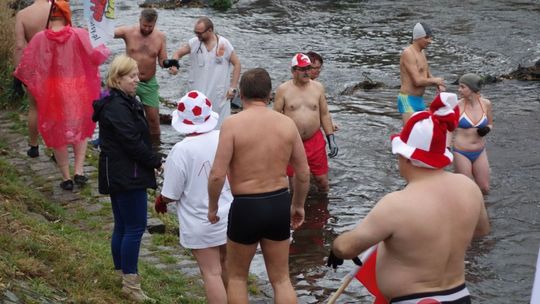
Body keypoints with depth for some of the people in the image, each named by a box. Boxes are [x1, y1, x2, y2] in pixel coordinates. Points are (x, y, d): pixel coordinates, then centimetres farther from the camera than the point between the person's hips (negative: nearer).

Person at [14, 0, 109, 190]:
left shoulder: (40, 38, -9)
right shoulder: (79, 34, -11)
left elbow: (27, 66, -4)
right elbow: (95, 57, -9)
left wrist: (18, 76, 17)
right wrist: (104, 50, 13)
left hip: (53, 93, 0)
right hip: (78, 92, 1)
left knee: (57, 133, 13)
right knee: (80, 129, 21)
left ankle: (66, 178, 17)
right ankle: (79, 172, 9)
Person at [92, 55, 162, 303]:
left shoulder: (123, 102, 15)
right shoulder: (117, 107, -18)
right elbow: (132, 143, -21)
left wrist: (153, 161, 11)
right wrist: (158, 162, -12)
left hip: (118, 175, 11)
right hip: (127, 176, -11)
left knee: (122, 226, 15)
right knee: (135, 227, -6)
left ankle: (124, 275, 24)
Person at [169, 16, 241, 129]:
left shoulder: (224, 44, -6)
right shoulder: (193, 43, -2)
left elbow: (237, 64, 1)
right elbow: (178, 53, 10)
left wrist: (233, 88, -4)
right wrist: (173, 65, -13)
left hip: (219, 94, -1)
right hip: (198, 94, 2)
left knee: (220, 127, 3)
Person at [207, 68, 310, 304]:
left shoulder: (233, 123, -13)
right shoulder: (287, 123, -2)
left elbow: (217, 174, -17)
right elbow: (303, 173, 3)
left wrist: (212, 207, 0)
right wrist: (298, 205, 19)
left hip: (246, 206, -3)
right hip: (279, 204, 3)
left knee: (237, 276, 18)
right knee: (281, 279, 16)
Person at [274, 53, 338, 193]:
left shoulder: (318, 87, 5)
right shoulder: (283, 89, -3)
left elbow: (324, 114, 9)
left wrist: (331, 139, 4)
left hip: (315, 141, 2)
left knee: (322, 180, 5)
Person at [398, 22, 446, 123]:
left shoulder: (421, 52, 15)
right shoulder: (408, 53, -15)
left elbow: (428, 76, 23)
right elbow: (417, 81, -21)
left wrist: (438, 85, 2)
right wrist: (435, 81, -5)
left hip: (419, 100, 10)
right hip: (408, 100, -10)